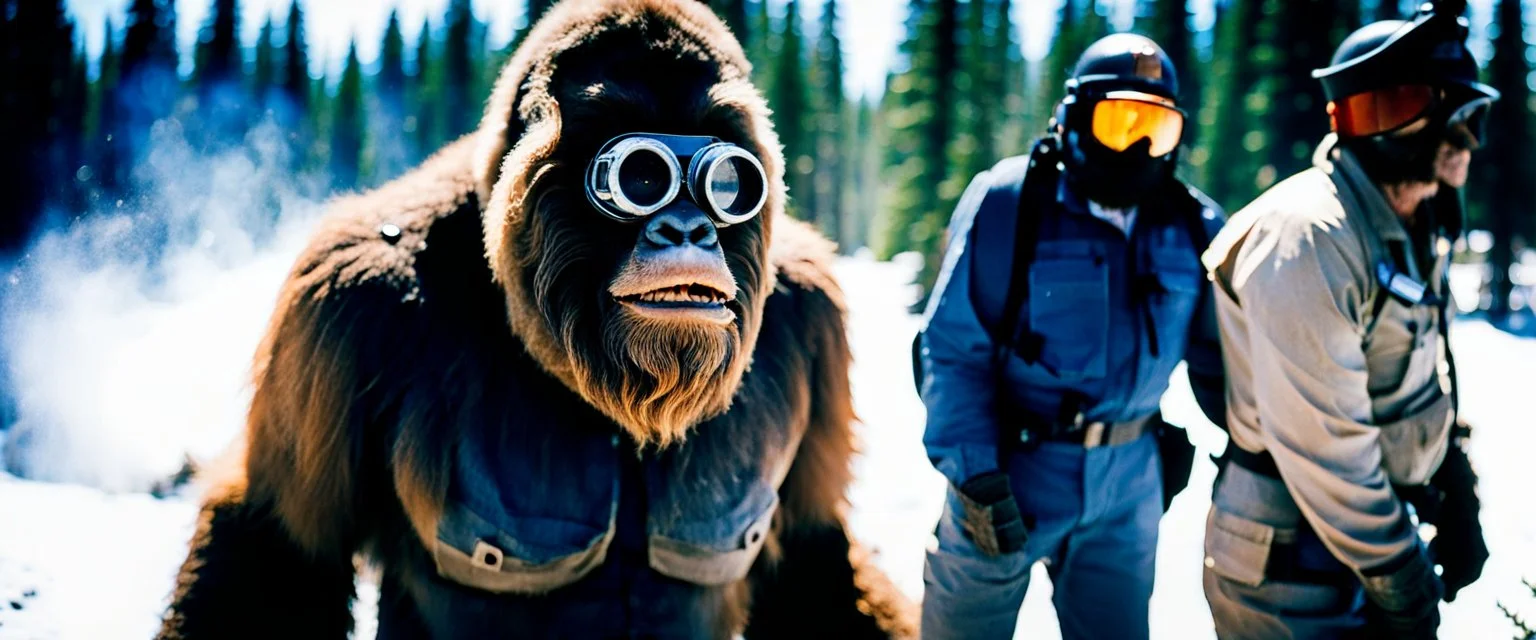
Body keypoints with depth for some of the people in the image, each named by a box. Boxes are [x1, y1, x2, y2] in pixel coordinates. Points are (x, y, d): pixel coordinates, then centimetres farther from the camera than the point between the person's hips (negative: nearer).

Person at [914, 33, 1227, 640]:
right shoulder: (1007, 201, -12)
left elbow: (1216, 357, 9)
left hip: (1128, 487, 4)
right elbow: (951, 349, -13)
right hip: (1010, 472, -4)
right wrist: (975, 476, -19)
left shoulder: (1192, 226, 1)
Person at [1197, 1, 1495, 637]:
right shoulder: (1309, 239, -25)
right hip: (1290, 566, -9)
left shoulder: (1413, 232, 7)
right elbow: (1323, 445, -26)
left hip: (1370, 526, 9)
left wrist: (1457, 497, 13)